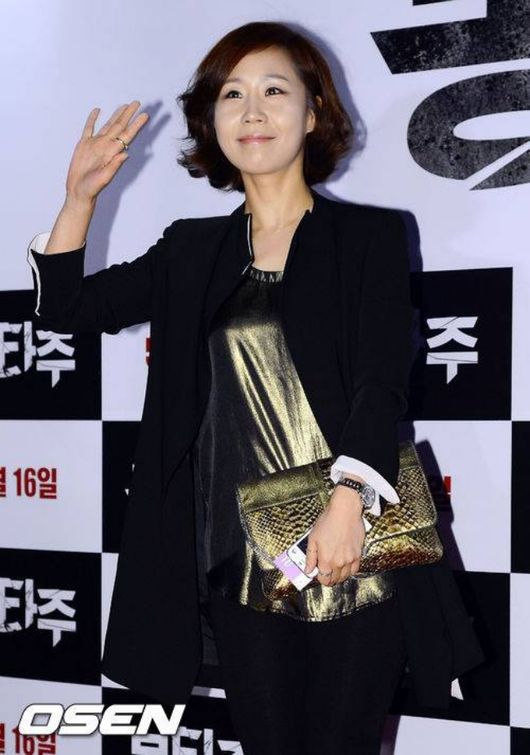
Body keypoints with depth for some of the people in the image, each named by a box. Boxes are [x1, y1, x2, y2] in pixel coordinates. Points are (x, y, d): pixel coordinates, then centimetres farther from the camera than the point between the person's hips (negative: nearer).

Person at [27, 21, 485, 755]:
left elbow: (382, 378, -8)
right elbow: (69, 305, 17)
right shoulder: (193, 248, 13)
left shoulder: (370, 234, 3)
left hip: (354, 553, -3)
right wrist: (80, 198, 4)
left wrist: (346, 502, -21)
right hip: (240, 560, 3)